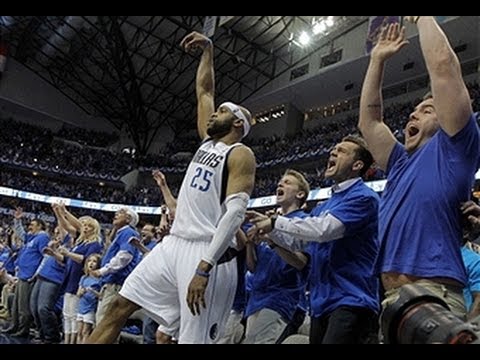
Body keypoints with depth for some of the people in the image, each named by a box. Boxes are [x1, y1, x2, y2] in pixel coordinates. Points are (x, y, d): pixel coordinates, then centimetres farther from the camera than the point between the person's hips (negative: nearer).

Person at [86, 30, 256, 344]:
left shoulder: (240, 155, -5)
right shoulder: (208, 141, 19)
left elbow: (235, 212, -18)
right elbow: (204, 91, 30)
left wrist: (204, 268, -25)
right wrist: (208, 51, 23)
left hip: (207, 252, -8)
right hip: (173, 244, 8)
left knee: (195, 340, -9)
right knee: (119, 308, 5)